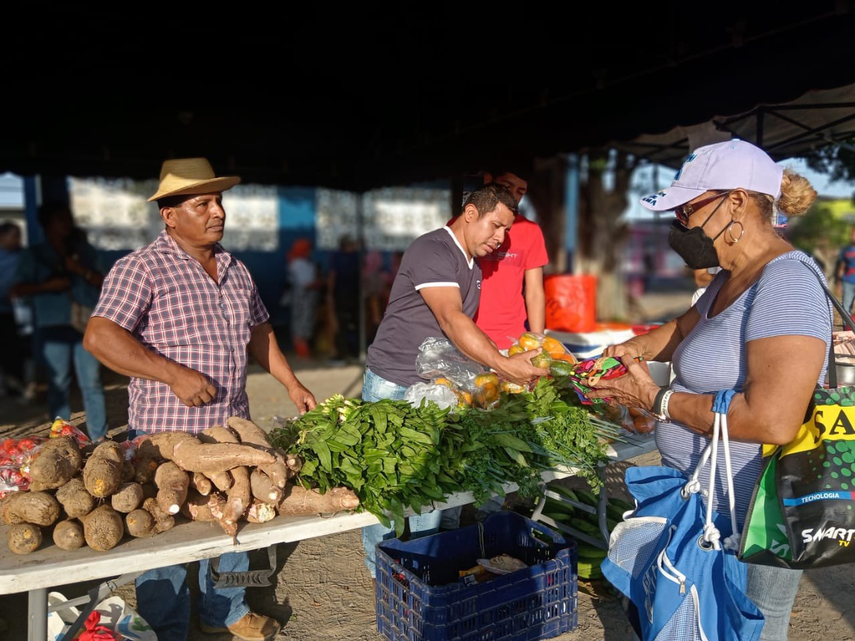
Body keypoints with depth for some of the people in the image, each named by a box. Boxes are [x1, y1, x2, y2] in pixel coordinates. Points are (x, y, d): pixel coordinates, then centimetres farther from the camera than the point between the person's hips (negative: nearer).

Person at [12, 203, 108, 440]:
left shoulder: (85, 251, 12)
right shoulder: (33, 254, 6)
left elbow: (103, 283, 8)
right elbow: (18, 290, 0)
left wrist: (81, 270, -8)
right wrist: (48, 285, -13)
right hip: (54, 328, -1)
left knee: (92, 383, -1)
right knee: (59, 385, 3)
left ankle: (100, 439, 5)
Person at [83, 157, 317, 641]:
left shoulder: (237, 269, 10)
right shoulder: (141, 269, -11)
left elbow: (259, 330, 21)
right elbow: (99, 337, -20)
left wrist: (292, 383, 14)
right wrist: (174, 374, -24)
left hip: (233, 429, 7)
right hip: (167, 434, -6)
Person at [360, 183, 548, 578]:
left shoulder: (473, 264, 13)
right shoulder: (431, 252, -18)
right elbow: (451, 320, -29)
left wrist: (507, 362, 4)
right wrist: (503, 365, -35)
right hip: (393, 387, -8)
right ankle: (382, 571, 21)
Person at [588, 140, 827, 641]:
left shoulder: (786, 282, -23)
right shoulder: (731, 280, 9)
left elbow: (773, 419, -32)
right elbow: (685, 329, 29)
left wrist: (658, 401, -21)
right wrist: (633, 348, 8)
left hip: (749, 523, -9)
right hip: (708, 505, 10)